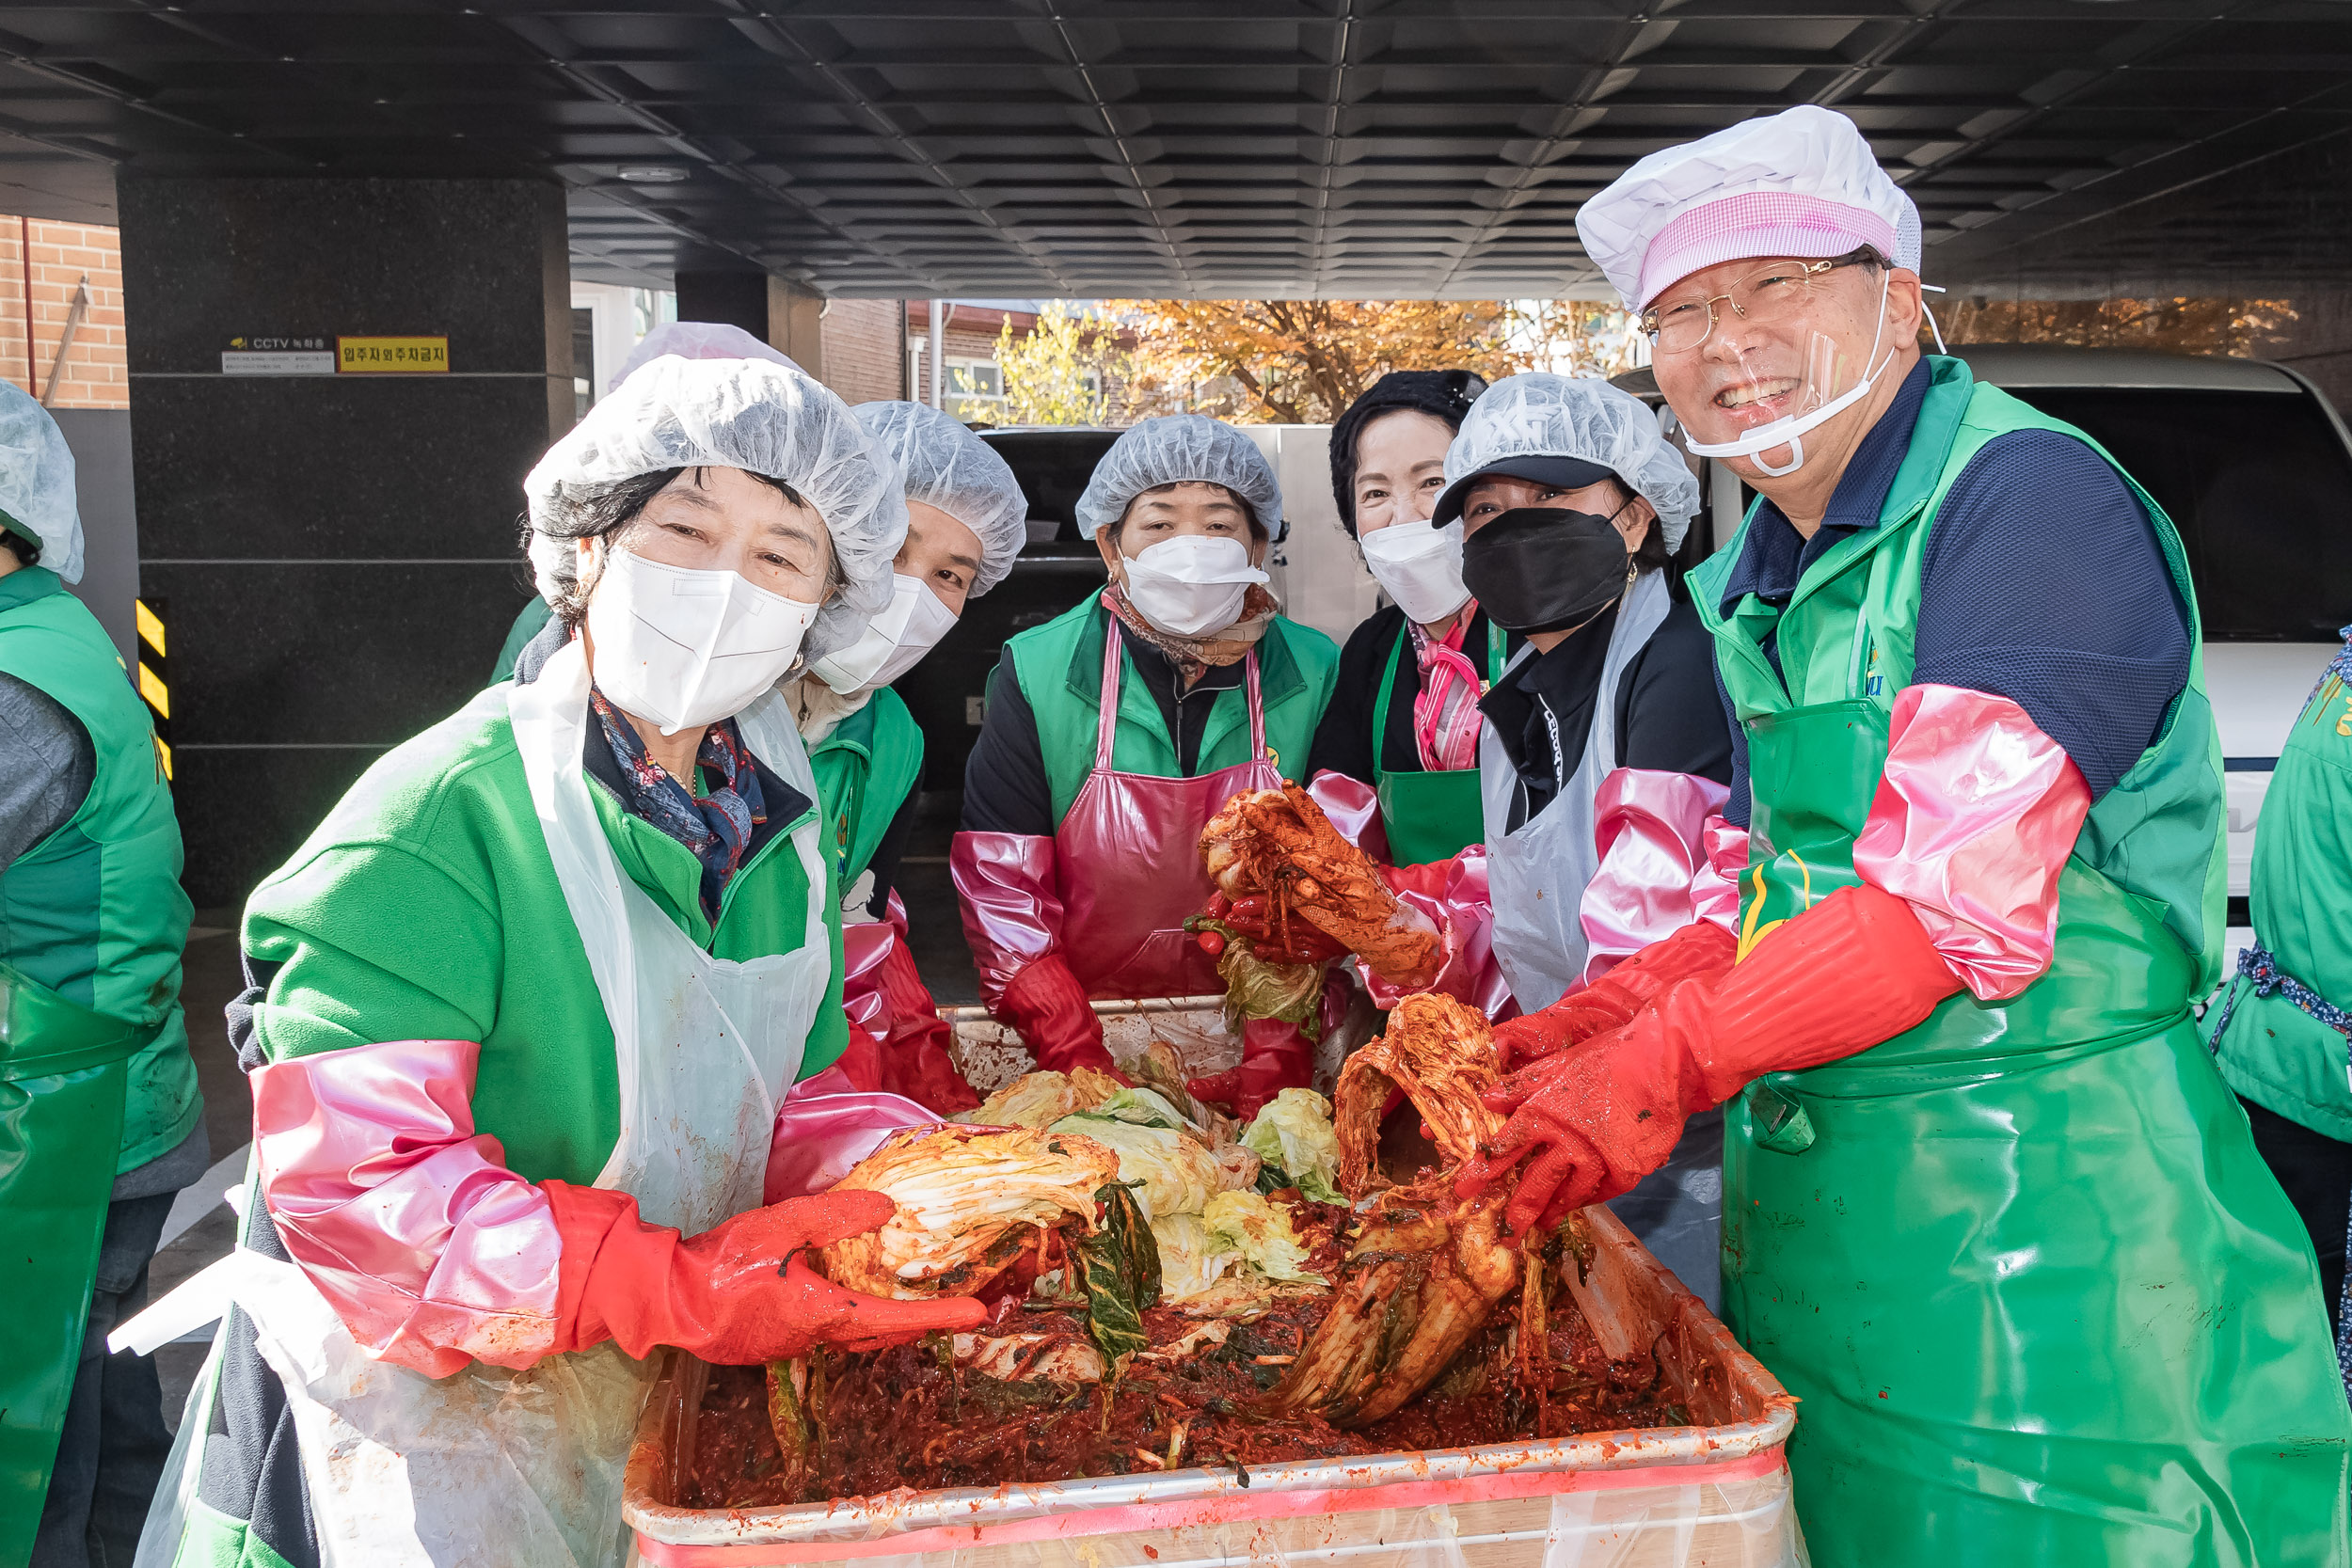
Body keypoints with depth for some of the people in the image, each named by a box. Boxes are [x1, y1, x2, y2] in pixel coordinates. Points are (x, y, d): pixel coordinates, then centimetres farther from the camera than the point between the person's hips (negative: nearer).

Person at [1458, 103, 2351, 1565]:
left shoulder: (2032, 498, -15)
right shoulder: (1754, 580, 11)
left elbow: (1960, 904, -22)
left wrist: (1665, 1062, -22)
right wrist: (1567, 1038, 0)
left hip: (2047, 1224, -8)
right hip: (1811, 1208, 8)